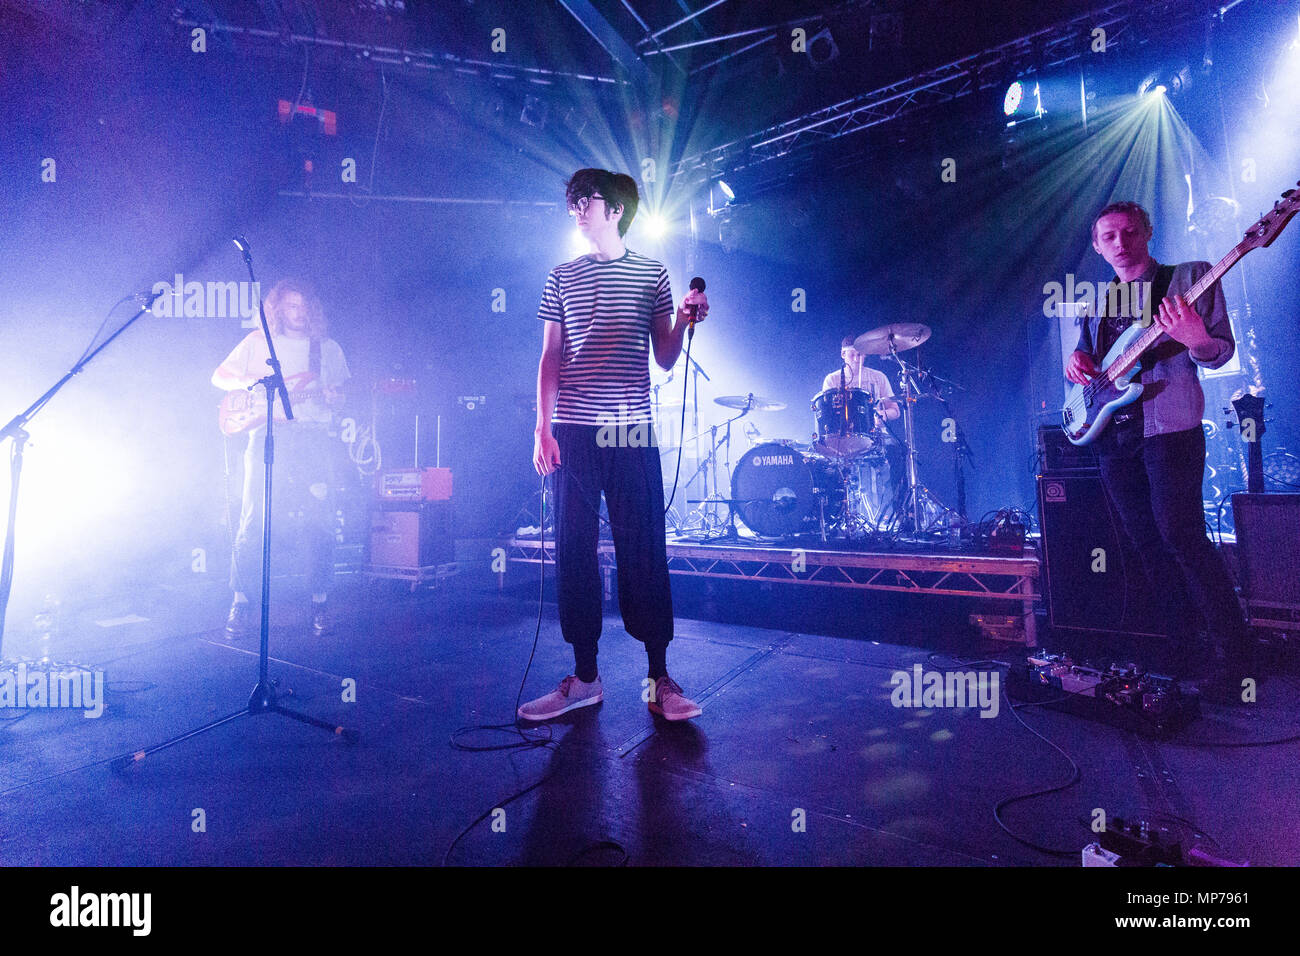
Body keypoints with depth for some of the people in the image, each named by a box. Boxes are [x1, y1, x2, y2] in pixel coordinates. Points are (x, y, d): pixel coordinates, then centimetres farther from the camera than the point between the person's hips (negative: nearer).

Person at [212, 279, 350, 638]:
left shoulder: (329, 348, 17)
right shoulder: (258, 341, 14)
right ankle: (241, 602, 5)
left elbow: (341, 394, 17)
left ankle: (320, 601, 6)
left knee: (320, 524, -4)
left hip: (313, 437, 1)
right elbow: (219, 376, 15)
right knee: (253, 521, -6)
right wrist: (249, 383, -5)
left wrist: (334, 398, -7)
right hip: (268, 436, -1)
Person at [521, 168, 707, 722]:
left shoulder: (652, 275, 10)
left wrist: (684, 323, -11)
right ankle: (584, 677, 13)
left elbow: (664, 360, 8)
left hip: (632, 431, -2)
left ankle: (660, 678, 8)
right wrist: (542, 427, 1)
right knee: (573, 551, 2)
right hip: (573, 432, 2)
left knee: (644, 552, -2)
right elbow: (551, 357, 11)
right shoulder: (563, 277, 15)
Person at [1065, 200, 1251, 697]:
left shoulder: (1189, 278, 3)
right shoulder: (1096, 299, 17)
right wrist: (1077, 361, -2)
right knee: (1147, 543, 7)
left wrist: (1196, 341, -25)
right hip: (1110, 431, 5)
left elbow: (1221, 351, -2)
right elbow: (1085, 351, 22)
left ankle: (1236, 657, -1)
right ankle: (1183, 645, 19)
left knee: (1182, 537, -12)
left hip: (1168, 425, -5)